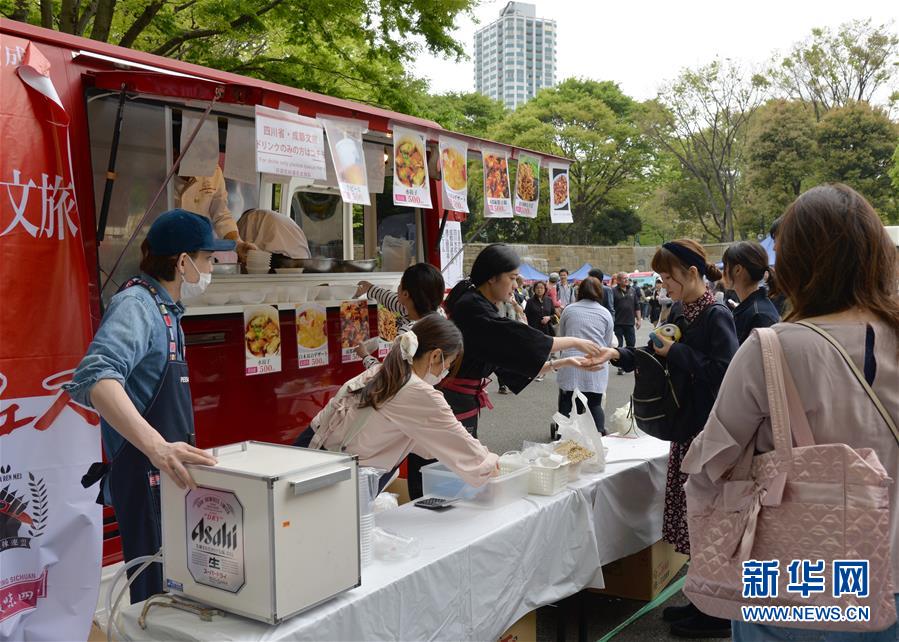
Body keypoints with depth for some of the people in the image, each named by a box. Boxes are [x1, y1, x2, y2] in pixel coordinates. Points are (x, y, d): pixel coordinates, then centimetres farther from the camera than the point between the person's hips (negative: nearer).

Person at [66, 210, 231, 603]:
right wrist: (156, 446, -46)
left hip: (166, 473, 10)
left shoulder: (164, 309, 12)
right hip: (147, 477, -10)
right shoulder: (136, 304, -17)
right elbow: (94, 378, -36)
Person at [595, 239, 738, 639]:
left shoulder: (717, 317, -16)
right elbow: (655, 356, 15)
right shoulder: (678, 312, 9)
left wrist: (675, 351, -18)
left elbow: (723, 373, -25)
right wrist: (617, 354, 0)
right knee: (692, 518, 16)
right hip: (687, 426, 8)